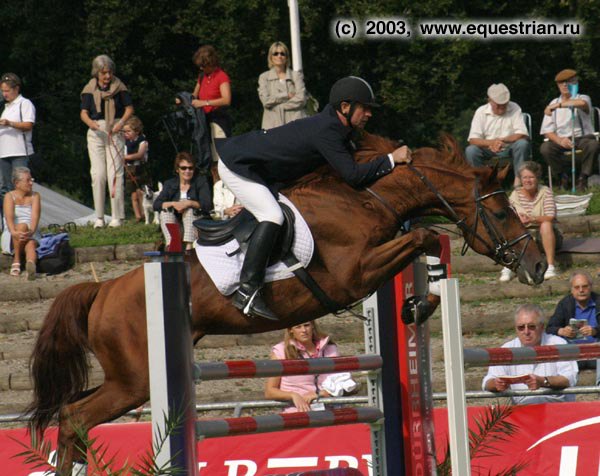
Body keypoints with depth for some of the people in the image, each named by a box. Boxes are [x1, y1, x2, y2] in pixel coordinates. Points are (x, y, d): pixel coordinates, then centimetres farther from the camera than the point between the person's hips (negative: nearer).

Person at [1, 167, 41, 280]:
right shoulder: (10, 196, 2)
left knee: (30, 245, -35)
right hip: (11, 238, -1)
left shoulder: (35, 196, 8)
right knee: (22, 225, -35)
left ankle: (31, 265, -70)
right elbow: (9, 217, -17)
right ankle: (16, 261, -32)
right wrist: (14, 232, -38)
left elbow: (35, 216, -9)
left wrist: (31, 231, -31)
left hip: (32, 236, 1)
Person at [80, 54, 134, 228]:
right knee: (97, 174, -3)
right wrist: (90, 122, -22)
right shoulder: (89, 89, 4)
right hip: (96, 132, 1)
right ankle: (99, 217, 1)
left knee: (115, 172, -7)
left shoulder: (119, 87, 2)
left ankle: (117, 216, -5)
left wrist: (122, 122, -16)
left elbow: (129, 108, 4)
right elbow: (83, 112, 1)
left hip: (114, 131, -1)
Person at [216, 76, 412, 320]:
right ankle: (247, 291, -28)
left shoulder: (334, 125, 4)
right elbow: (353, 175, -30)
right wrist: (391, 160, -23)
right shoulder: (326, 132, -26)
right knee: (272, 216, -24)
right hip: (236, 167, -11)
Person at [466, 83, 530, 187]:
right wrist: (490, 143, -31)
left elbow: (522, 135, -11)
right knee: (471, 150, -28)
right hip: (488, 151, 0)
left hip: (509, 149, 0)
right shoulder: (481, 112, -2)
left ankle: (518, 179, -25)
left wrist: (502, 140, -28)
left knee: (523, 144, -31)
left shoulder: (514, 109, -3)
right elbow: (473, 140, -10)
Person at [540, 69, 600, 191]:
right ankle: (563, 176, -9)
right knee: (545, 148, -30)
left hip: (582, 137, -2)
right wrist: (559, 140, -16)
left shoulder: (582, 98, 5)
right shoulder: (553, 103, 13)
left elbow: (582, 103, -26)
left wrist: (557, 105, -27)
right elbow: (547, 131, 6)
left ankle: (583, 177, -15)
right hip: (561, 139, 2)